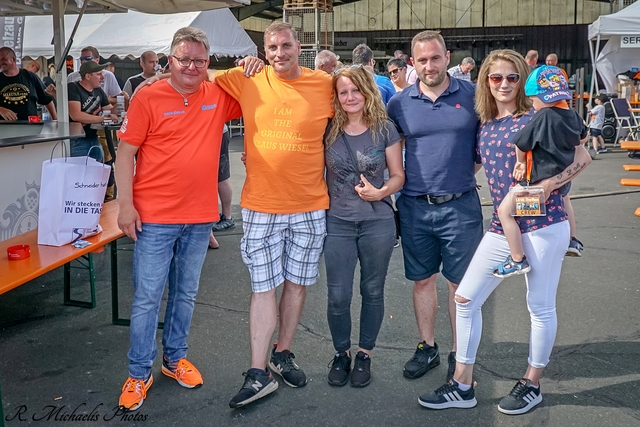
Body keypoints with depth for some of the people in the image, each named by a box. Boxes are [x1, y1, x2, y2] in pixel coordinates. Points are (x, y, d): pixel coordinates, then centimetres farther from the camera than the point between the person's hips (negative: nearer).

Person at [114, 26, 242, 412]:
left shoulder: (219, 96, 3)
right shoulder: (148, 98, -6)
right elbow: (126, 153, -5)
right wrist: (125, 204, -11)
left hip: (200, 218, 4)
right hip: (154, 218, -3)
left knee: (186, 294, 16)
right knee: (147, 297, 2)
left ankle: (175, 357, 34)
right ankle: (140, 373, 17)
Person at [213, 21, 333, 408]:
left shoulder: (325, 84, -2)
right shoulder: (247, 81, -1)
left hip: (310, 206, 1)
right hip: (261, 206, -1)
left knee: (297, 283, 12)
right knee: (264, 287, 2)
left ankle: (283, 354, 31)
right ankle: (259, 373, 11)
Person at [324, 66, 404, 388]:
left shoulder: (385, 129, -1)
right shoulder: (328, 130, 1)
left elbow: (398, 175, 2)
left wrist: (381, 192, -17)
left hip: (378, 222, 0)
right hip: (338, 222, 0)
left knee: (372, 291, 11)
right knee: (338, 296, 2)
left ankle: (365, 354, 29)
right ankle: (341, 353, 25)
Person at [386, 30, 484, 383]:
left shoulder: (472, 95, -1)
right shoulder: (399, 103, 2)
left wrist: (467, 171, -1)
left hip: (460, 206, -2)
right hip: (415, 207, 2)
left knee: (460, 283, 6)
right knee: (422, 280, 12)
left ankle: (459, 354, 20)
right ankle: (427, 348, 28)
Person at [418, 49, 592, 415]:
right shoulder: (485, 126, 10)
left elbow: (582, 157, -9)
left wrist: (546, 186, -18)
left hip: (543, 226, -6)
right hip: (502, 228, 6)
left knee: (541, 307, 7)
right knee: (466, 298, 5)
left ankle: (532, 385, 26)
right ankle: (462, 387, 17)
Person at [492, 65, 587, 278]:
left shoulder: (543, 116, -21)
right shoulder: (573, 115, 3)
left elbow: (520, 144, -17)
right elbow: (582, 137, 24)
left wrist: (521, 161, 1)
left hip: (540, 180, -9)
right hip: (563, 177, 9)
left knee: (505, 211, -6)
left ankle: (518, 260, -7)